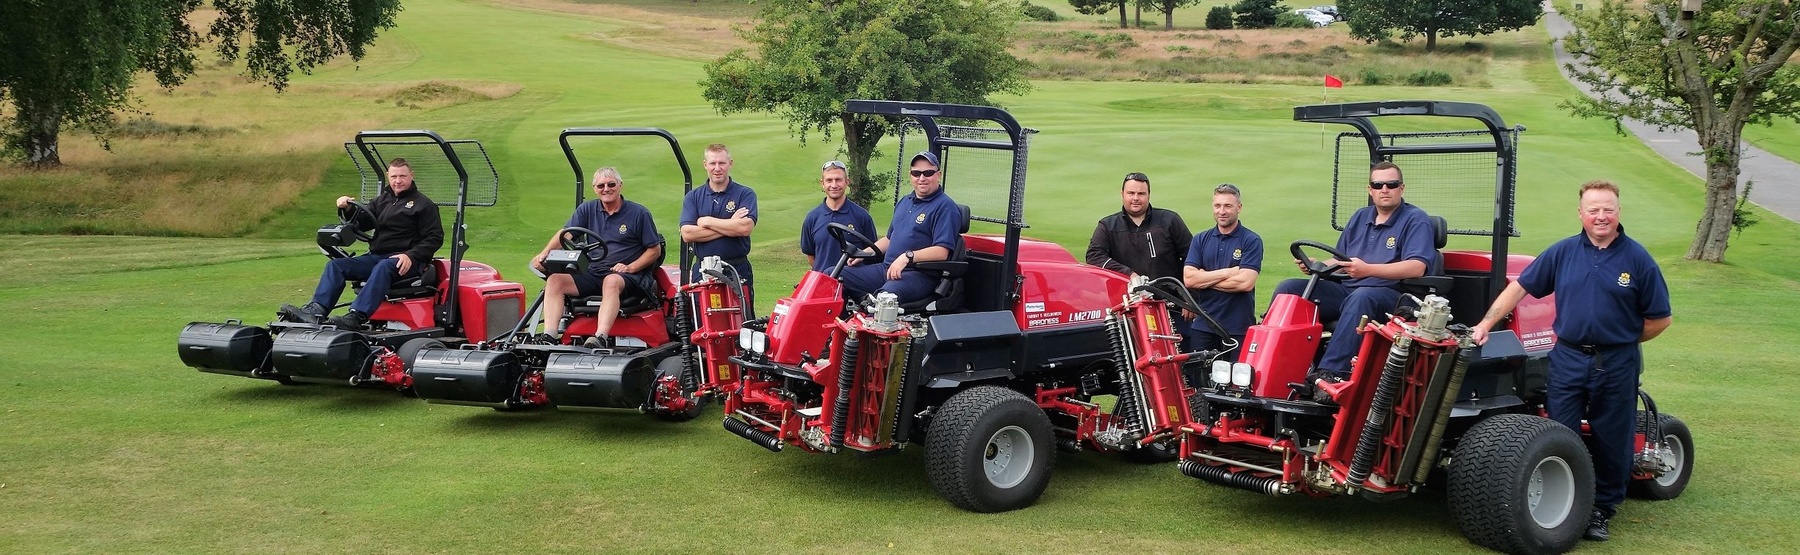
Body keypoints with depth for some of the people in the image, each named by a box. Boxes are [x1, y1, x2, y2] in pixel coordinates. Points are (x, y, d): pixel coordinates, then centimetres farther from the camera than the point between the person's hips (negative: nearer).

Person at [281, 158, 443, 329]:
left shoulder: (424, 204, 2)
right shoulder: (382, 200, 22)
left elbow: (434, 238, -6)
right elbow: (362, 223, 17)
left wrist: (411, 256, -20)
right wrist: (348, 210, -4)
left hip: (403, 260, -7)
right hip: (376, 256, 7)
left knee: (383, 267, -39)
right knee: (335, 265, -11)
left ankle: (356, 316, -53)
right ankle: (316, 310, -28)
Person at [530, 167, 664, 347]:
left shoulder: (639, 213, 3)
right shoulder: (587, 209, 13)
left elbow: (655, 250, 3)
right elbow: (565, 234, 2)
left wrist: (630, 267, -12)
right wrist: (545, 253, -17)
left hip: (629, 277, -5)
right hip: (593, 272, 5)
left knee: (611, 281, -39)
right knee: (555, 280, -17)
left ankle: (601, 337, -54)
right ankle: (550, 336, -30)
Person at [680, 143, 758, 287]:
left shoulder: (745, 194, 3)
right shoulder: (693, 197, 9)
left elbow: (745, 227, -14)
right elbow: (687, 234, -5)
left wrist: (708, 221, -5)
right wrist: (730, 226, -9)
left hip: (738, 270, -1)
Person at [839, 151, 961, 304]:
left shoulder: (945, 207, -5)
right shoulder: (904, 203, 23)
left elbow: (941, 251, -15)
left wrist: (907, 257, -25)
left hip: (919, 275, -9)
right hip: (886, 269, 9)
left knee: (887, 293, -41)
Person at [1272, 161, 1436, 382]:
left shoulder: (1416, 220, -1)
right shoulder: (1360, 217, 20)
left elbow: (1416, 268, -17)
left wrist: (1367, 269, -29)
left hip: (1390, 294, -7)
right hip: (1346, 289, 7)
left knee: (1360, 298, -41)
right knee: (1288, 289, -10)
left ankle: (1331, 372, -48)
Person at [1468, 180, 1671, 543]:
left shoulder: (1636, 259, -4)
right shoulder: (1562, 252, 2)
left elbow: (1660, 319, 1)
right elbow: (1520, 287, 5)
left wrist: (1621, 341, 2)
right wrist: (1486, 324, -3)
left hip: (1616, 363, -1)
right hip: (1568, 359, 2)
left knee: (1611, 441, 7)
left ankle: (1602, 509, 21)